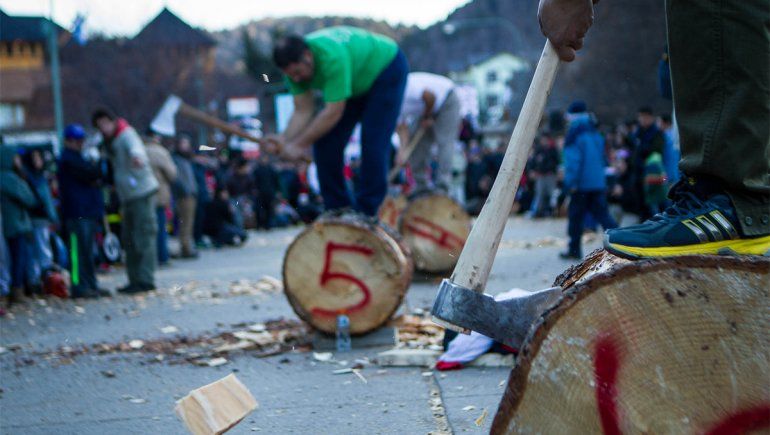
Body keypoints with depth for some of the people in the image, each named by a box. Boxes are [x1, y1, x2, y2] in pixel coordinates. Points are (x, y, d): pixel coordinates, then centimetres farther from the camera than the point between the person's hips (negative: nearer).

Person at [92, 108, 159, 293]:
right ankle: (135, 279, 18)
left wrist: (137, 156, -59)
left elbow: (135, 146, -37)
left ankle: (145, 280, -10)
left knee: (144, 237, -10)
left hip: (142, 192, -9)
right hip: (127, 196, 10)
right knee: (129, 239, 12)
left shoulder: (126, 134, -15)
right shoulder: (109, 141, 13)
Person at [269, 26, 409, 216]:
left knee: (373, 143, -18)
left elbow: (333, 113, -39)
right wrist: (285, 139, -33)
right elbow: (303, 111, -16)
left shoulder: (333, 57, -42)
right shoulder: (295, 64, -19)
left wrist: (300, 144, -35)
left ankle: (367, 211, -10)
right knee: (325, 141, -3)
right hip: (357, 81, 7)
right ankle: (338, 209, 6)